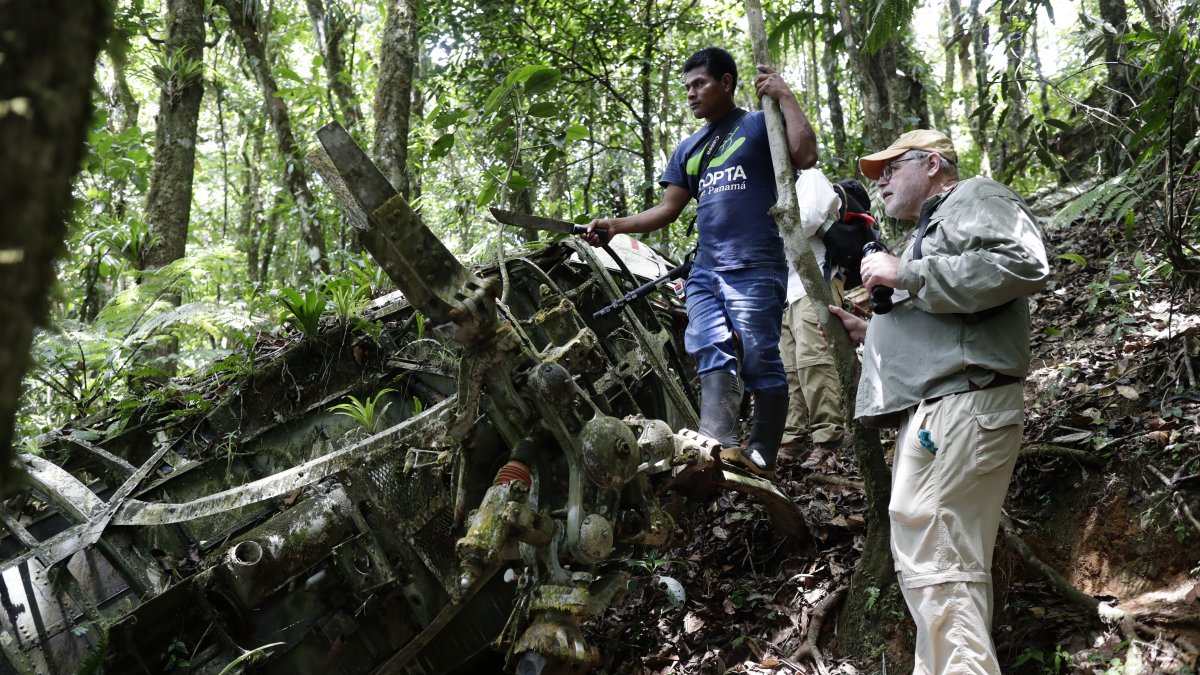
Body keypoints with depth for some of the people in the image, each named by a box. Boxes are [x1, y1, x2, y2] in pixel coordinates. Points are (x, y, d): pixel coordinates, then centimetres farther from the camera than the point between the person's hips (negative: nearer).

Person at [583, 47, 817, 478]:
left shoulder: (758, 126, 6)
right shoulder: (689, 149, 23)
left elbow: (805, 156, -12)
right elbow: (667, 210, 20)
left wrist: (784, 97, -6)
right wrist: (614, 226, 9)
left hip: (754, 269, -6)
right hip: (705, 271, 6)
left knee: (760, 362, -7)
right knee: (712, 355, -9)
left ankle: (761, 457, -4)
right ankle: (720, 447, -18)